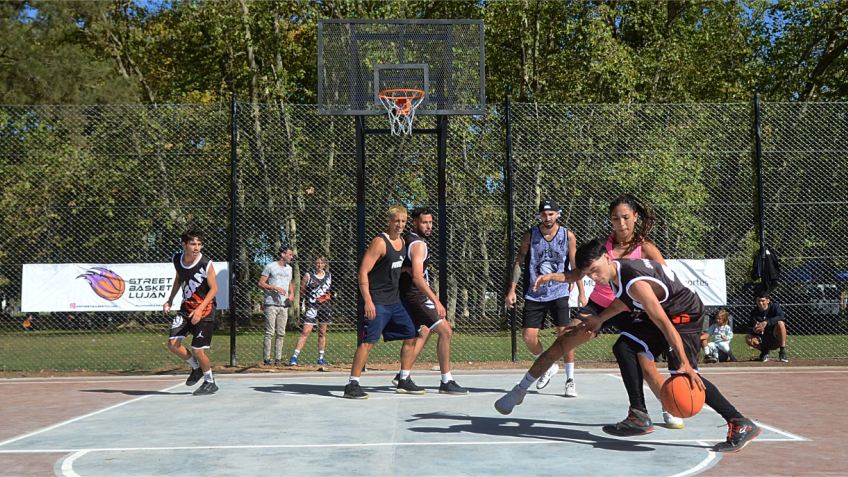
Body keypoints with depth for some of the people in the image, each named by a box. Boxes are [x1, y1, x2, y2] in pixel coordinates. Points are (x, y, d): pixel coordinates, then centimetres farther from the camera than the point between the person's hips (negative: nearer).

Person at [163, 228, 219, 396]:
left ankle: (210, 382, 18)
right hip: (186, 307, 5)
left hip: (204, 309, -5)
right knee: (173, 344, -7)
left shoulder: (206, 264, -19)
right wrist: (170, 300, 13)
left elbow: (214, 288, -14)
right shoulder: (177, 259, -2)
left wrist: (199, 309, -23)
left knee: (197, 350, -6)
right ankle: (196, 367, 20)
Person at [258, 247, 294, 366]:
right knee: (270, 332, -8)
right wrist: (276, 288, -15)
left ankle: (278, 359, 9)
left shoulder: (289, 268, 18)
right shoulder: (270, 266, -2)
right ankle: (266, 359, -6)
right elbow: (261, 283, -6)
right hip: (271, 304, -6)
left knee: (281, 334, 5)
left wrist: (291, 294, 8)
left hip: (284, 305, 6)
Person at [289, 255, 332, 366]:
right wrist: (310, 299, 2)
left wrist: (326, 297, 12)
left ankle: (321, 359, 14)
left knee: (322, 333, 7)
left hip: (325, 306, 4)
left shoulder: (328, 275, 11)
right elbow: (301, 291, 3)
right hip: (312, 307, -4)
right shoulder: (308, 276, -2)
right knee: (306, 332, -12)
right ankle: (294, 357, -13)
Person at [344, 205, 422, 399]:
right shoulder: (379, 243, -14)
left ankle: (404, 381, 21)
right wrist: (368, 301, -25)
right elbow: (363, 272, -18)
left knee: (411, 337, 10)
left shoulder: (402, 242, 11)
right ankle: (352, 385, -6)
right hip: (377, 302, -9)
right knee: (368, 341, -13)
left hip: (395, 301, 9)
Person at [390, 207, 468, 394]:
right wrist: (436, 301, -33)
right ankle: (446, 382, -10)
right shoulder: (418, 244, -17)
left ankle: (402, 376, 18)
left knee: (423, 334, 17)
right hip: (416, 297, -10)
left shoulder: (406, 240, 14)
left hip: (411, 297, 10)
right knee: (445, 331, -11)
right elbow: (417, 276, -28)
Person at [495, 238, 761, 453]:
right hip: (662, 312, 10)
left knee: (682, 374, -21)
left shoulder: (636, 283, -33)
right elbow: (626, 299, 17)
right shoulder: (615, 272, -6)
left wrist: (685, 363, -38)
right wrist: (600, 319, 13)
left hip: (685, 314, -10)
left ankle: (741, 425, -17)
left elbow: (665, 325, -35)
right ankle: (640, 417, 5)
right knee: (624, 348, 4)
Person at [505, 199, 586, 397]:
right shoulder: (530, 235, 0)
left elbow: (575, 265, 6)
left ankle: (570, 380, 4)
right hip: (534, 295, 2)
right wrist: (512, 290, -2)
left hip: (559, 293, -1)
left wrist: (581, 292, 3)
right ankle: (548, 367, 23)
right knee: (528, 336, -3)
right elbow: (519, 262, 4)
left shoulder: (568, 236, -1)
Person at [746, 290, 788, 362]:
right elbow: (750, 329, -6)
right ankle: (764, 351, 4)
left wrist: (766, 322, -40)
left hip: (776, 339, -3)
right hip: (763, 340, 3)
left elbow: (781, 317, -29)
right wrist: (754, 330, -31)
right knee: (748, 339, -26)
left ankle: (782, 351, -25)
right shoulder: (754, 312, 1)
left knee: (780, 323, -32)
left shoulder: (774, 307, -6)